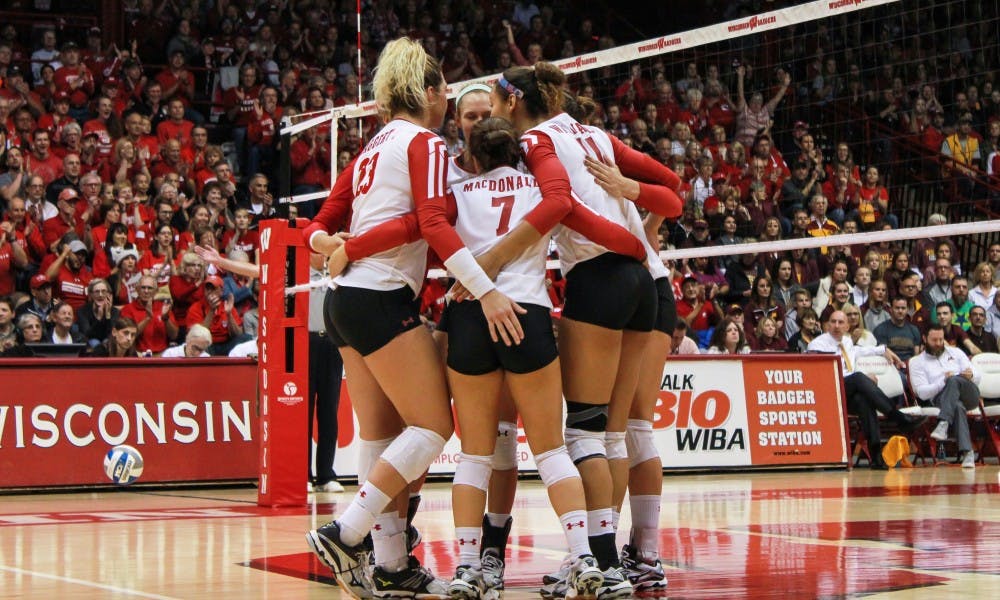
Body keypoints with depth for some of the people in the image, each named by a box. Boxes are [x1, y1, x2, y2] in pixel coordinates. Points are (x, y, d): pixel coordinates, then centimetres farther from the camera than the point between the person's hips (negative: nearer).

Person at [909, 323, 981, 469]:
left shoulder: (955, 353, 21)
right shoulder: (917, 362, 12)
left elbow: (978, 376, 14)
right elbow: (922, 393, -2)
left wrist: (971, 375, -12)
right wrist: (943, 381, -18)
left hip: (969, 395, 2)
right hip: (940, 400, -2)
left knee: (954, 380, -33)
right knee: (957, 407, -39)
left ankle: (943, 424, -48)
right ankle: (967, 452, -51)